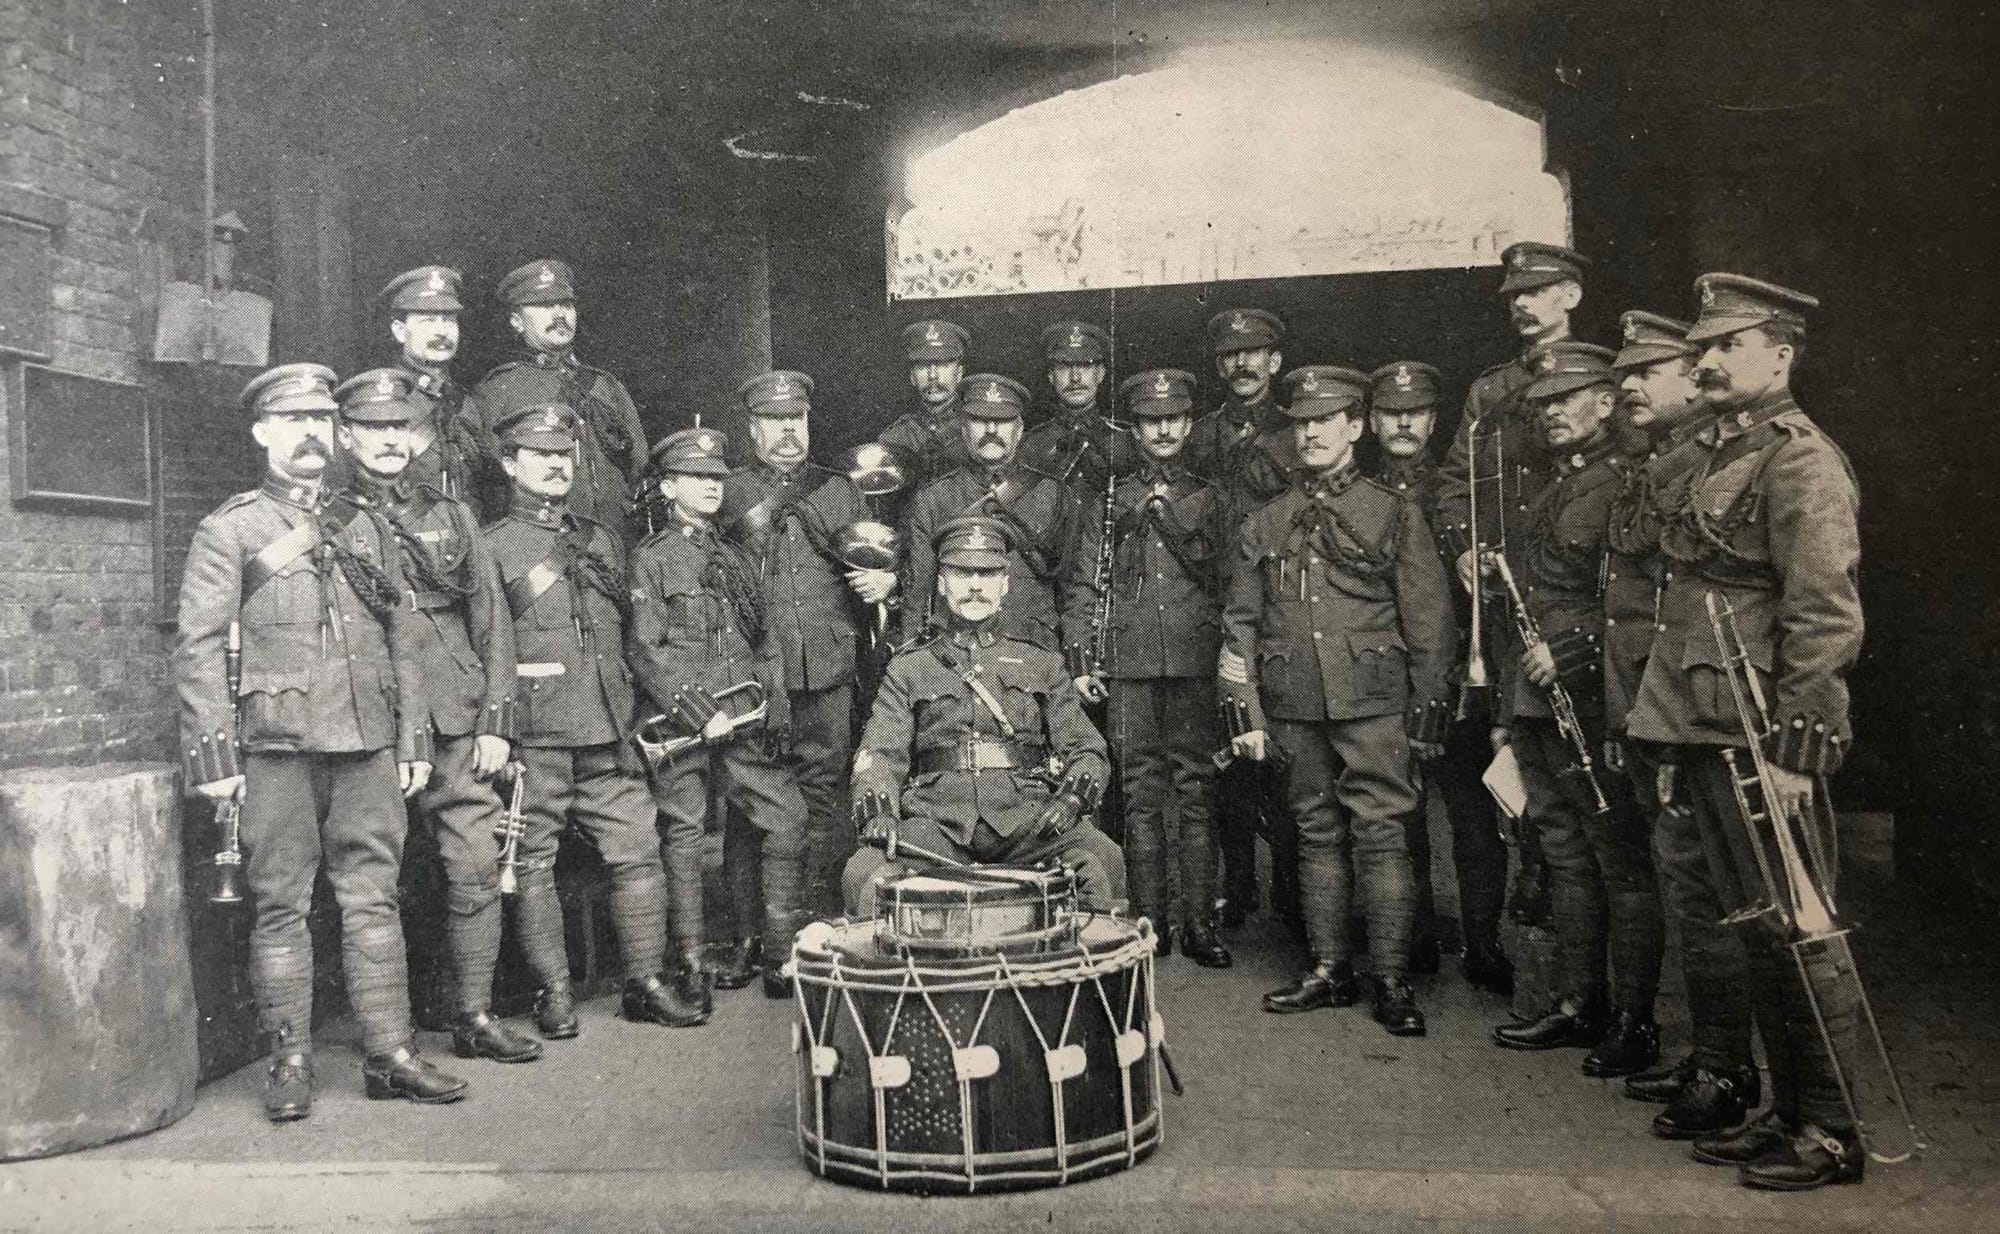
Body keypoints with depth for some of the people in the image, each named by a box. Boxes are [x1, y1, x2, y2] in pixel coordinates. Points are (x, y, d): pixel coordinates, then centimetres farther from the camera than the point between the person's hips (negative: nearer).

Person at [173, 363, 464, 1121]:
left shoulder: (367, 531, 16)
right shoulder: (229, 531, 3)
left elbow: (399, 644, 17)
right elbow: (198, 648, -2)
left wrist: (410, 743, 12)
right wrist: (213, 755, -9)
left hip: (368, 747, 4)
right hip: (276, 747, -3)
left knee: (373, 900, 5)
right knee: (281, 907, 2)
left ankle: (390, 1054, 11)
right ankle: (289, 1063, 12)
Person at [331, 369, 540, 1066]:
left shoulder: (452, 516, 15)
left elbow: (491, 621, 12)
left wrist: (496, 721, 3)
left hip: (458, 721, 3)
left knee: (477, 866, 0)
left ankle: (476, 1016, 10)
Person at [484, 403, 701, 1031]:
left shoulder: (601, 540, 18)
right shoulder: (493, 547, 1)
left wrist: (631, 714, 17)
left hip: (608, 732, 5)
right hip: (535, 736, -5)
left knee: (638, 851, 3)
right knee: (534, 863, 2)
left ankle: (647, 982, 12)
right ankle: (554, 990, 13)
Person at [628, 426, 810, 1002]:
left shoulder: (738, 559, 19)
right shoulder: (650, 560, 2)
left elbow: (768, 644, 19)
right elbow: (645, 650, -7)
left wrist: (776, 711, 6)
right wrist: (698, 714, -15)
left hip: (747, 725, 5)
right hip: (681, 724, -5)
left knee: (786, 822, -1)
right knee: (684, 837, 1)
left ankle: (784, 959, 7)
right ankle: (692, 966, 11)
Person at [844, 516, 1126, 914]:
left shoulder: (1042, 664, 22)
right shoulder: (908, 668, 19)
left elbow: (1085, 748, 15)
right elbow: (880, 752, 7)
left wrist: (1073, 796, -8)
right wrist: (876, 809, -15)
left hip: (1027, 819, 1)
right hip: (937, 819, 0)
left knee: (1102, 859, -29)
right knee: (866, 874, -28)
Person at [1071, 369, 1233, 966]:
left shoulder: (1210, 498, 14)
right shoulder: (1111, 499, 14)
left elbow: (1215, 570, 1)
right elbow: (1087, 586, 10)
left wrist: (1169, 513, -5)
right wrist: (1083, 661, 2)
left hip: (1195, 661, 0)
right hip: (1129, 665, 0)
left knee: (1196, 790, -1)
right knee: (1141, 793, 1)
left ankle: (1199, 922, 4)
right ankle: (1151, 919, 8)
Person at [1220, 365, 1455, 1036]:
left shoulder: (1393, 514, 4)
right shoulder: (1264, 523, 11)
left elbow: (1428, 620, 2)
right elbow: (1240, 623, 10)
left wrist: (1425, 711, -2)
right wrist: (1247, 713, 5)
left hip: (1372, 703, -3)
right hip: (1295, 707, 3)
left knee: (1380, 834, -4)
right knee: (1317, 834, 9)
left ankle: (1392, 982, 4)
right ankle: (1329, 970, 18)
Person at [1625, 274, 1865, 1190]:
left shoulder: (1800, 461, -11)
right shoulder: (1714, 455, 17)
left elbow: (1827, 621, -17)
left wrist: (1789, 750, -20)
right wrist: (1675, 745, 18)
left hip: (1765, 742, -9)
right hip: (1708, 735, 9)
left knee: (1794, 933, 0)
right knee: (1756, 931, 15)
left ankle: (1832, 1133, 14)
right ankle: (1785, 1114, 26)